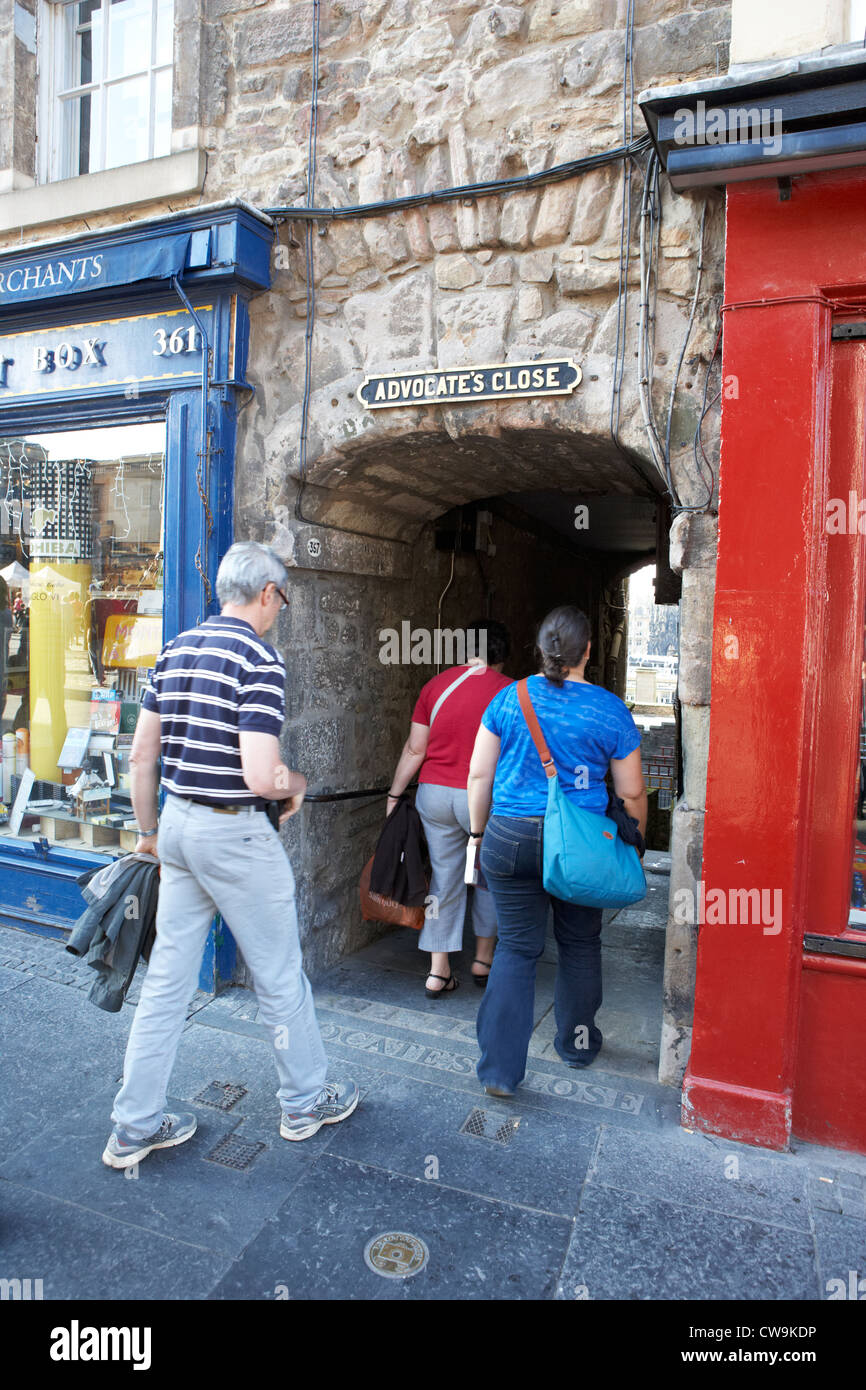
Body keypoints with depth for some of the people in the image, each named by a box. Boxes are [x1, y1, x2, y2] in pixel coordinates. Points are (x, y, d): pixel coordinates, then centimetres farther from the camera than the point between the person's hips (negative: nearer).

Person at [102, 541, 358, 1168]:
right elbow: (261, 777, -25)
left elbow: (141, 755, 11)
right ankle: (306, 1100, 30)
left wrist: (149, 831, 20)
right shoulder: (260, 660, -17)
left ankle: (135, 1125, 27)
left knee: (167, 978, 16)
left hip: (178, 824, 8)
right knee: (280, 976, 11)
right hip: (235, 834, -7)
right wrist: (297, 782, -3)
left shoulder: (175, 651, 7)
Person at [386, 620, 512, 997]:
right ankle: (483, 959, 29)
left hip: (434, 793, 3)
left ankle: (438, 971, 16)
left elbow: (414, 749, 3)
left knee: (444, 879, 12)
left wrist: (394, 793, 12)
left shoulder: (436, 685, 2)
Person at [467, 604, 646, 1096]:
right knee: (580, 943, 20)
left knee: (516, 948, 10)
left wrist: (480, 833, 13)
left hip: (511, 836, 1)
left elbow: (479, 775, 2)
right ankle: (578, 1042, 39)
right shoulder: (611, 711, -4)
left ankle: (501, 1069, 9)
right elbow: (632, 794, 1)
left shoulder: (509, 699, -1)